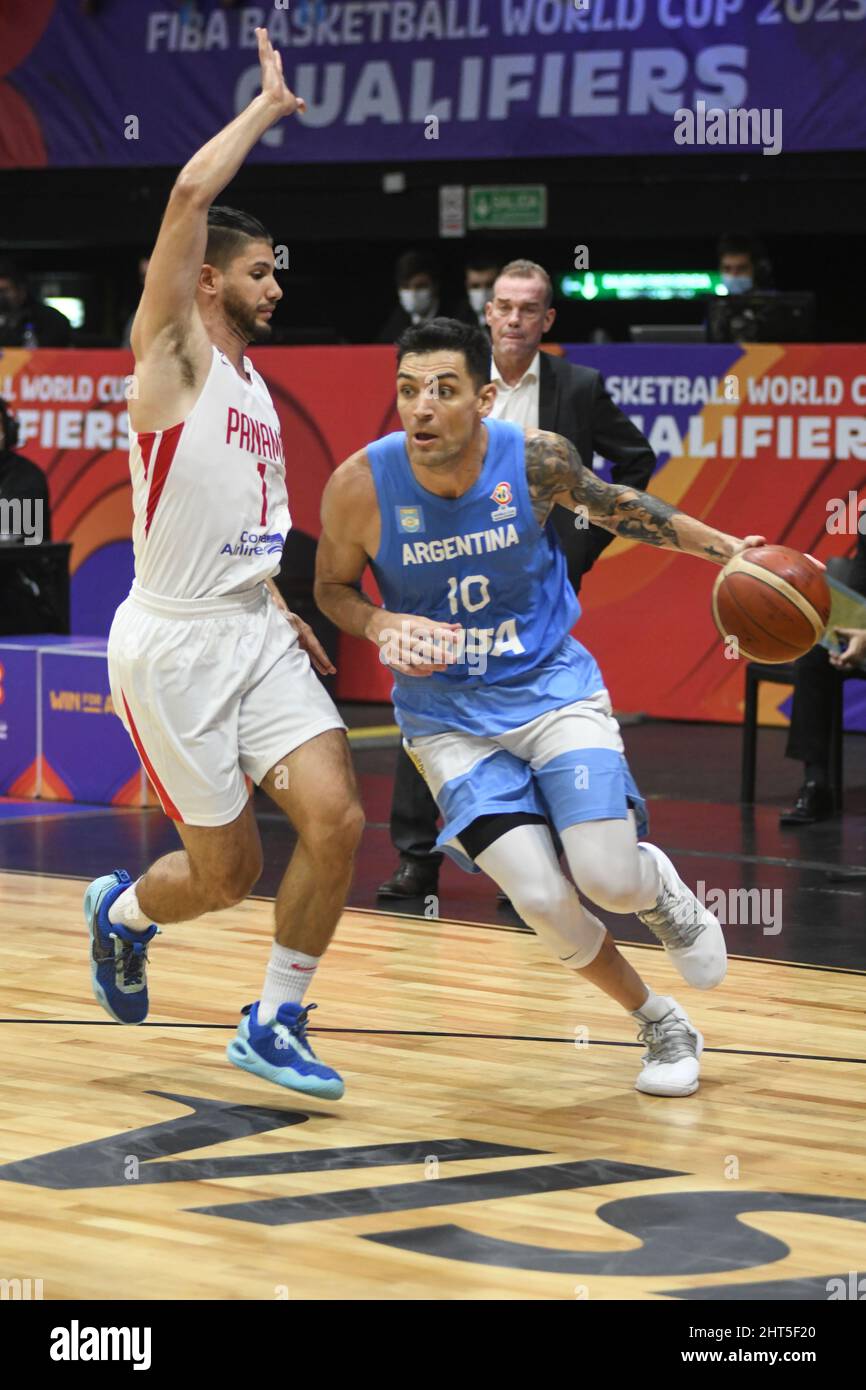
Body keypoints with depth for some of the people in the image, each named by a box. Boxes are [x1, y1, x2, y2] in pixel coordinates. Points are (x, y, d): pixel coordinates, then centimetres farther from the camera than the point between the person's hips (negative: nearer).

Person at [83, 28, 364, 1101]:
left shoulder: (252, 385, 17)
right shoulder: (171, 349, -6)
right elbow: (190, 192, -20)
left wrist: (284, 616, 15)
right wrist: (266, 108, -9)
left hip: (255, 632, 7)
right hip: (173, 643, -7)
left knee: (336, 818, -9)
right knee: (228, 869, 0)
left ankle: (274, 1023, 5)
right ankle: (121, 912, 34)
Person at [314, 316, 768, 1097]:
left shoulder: (536, 459, -16)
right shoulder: (361, 484, -18)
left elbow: (611, 505, 6)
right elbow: (333, 587, 1)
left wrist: (726, 549, 0)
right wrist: (382, 628, -21)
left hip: (553, 688, 0)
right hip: (450, 717, 0)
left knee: (610, 878, -17)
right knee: (543, 901, -15)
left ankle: (661, 887, 24)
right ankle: (661, 1024, 13)